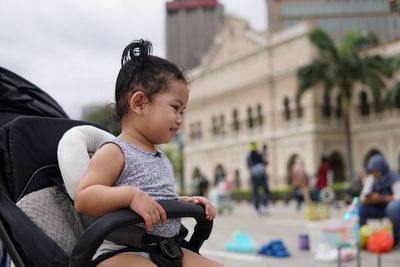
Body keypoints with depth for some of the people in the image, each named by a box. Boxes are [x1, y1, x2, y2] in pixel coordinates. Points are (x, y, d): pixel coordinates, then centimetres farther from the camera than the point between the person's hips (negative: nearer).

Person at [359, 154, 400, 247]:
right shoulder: (371, 179, -6)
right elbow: (363, 198, -9)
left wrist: (381, 198, -41)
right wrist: (367, 199, -32)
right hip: (379, 209, 4)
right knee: (359, 209, -19)